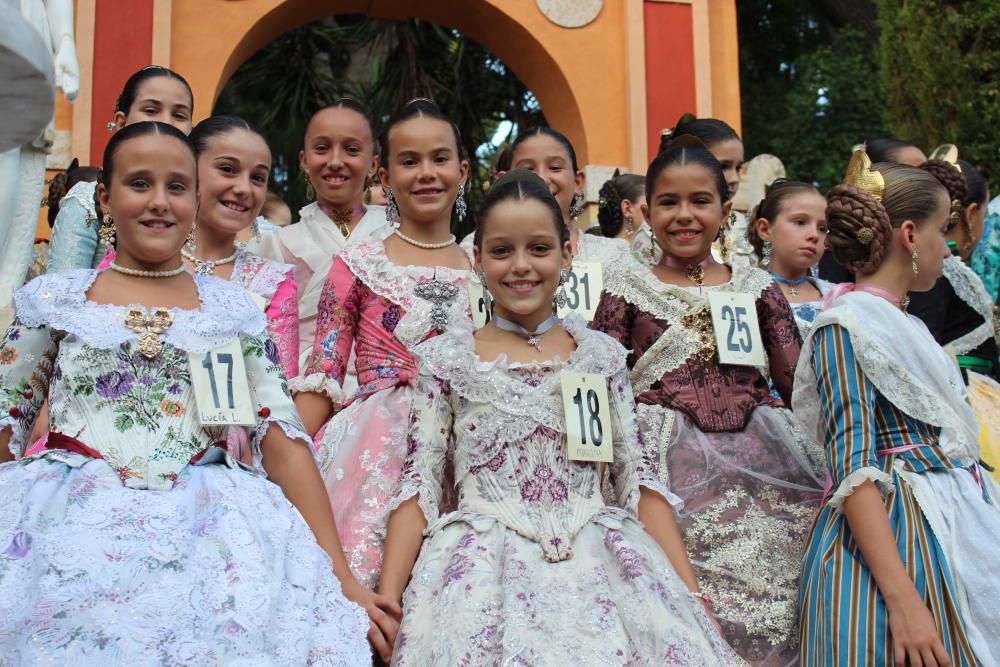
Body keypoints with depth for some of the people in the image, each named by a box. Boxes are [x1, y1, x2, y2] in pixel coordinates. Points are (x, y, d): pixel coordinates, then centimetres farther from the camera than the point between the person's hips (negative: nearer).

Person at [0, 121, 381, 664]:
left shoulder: (233, 309, 12)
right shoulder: (54, 298, 12)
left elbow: (282, 438, 6)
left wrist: (340, 577, -1)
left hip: (203, 525, 0)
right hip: (70, 521, 0)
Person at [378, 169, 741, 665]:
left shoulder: (601, 355, 12)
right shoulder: (447, 358, 7)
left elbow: (636, 480, 10)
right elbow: (419, 486, 3)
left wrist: (690, 590, 2)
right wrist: (386, 598, -6)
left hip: (596, 557, 2)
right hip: (484, 565, -2)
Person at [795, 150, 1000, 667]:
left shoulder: (908, 326, 15)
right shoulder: (846, 323, -12)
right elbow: (853, 467, -19)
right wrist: (901, 598, -25)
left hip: (954, 536, 8)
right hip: (889, 537, -8)